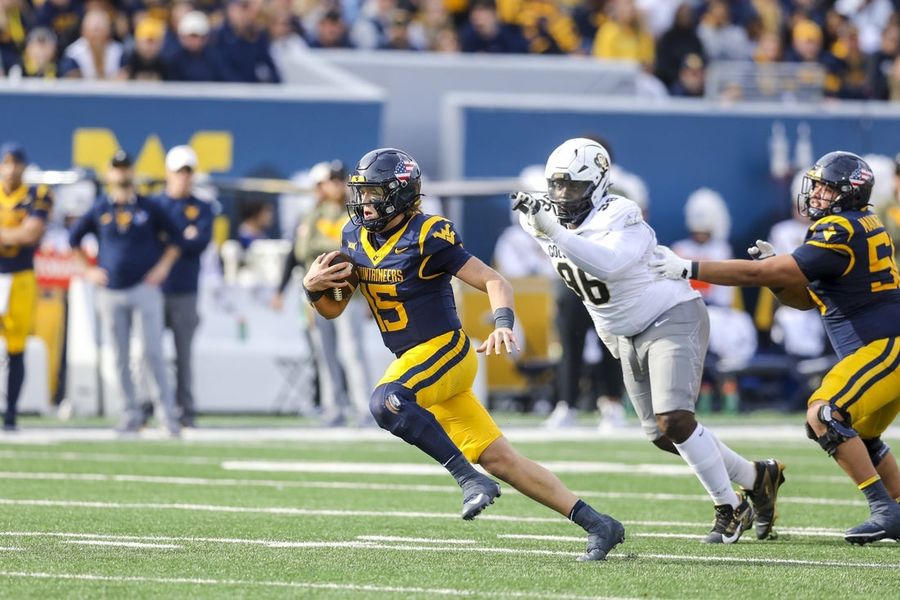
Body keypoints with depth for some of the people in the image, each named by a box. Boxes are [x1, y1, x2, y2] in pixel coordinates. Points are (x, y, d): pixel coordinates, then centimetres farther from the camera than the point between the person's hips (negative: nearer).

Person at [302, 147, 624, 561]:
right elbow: (332, 309, 14)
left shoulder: (427, 237, -15)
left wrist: (503, 325, -34)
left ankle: (470, 479, -25)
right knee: (500, 460, 4)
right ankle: (598, 525, 8)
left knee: (386, 401, -33)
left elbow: (495, 282, -16)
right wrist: (312, 287, -7)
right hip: (415, 360, 7)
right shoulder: (356, 237, 7)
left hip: (444, 350, -7)